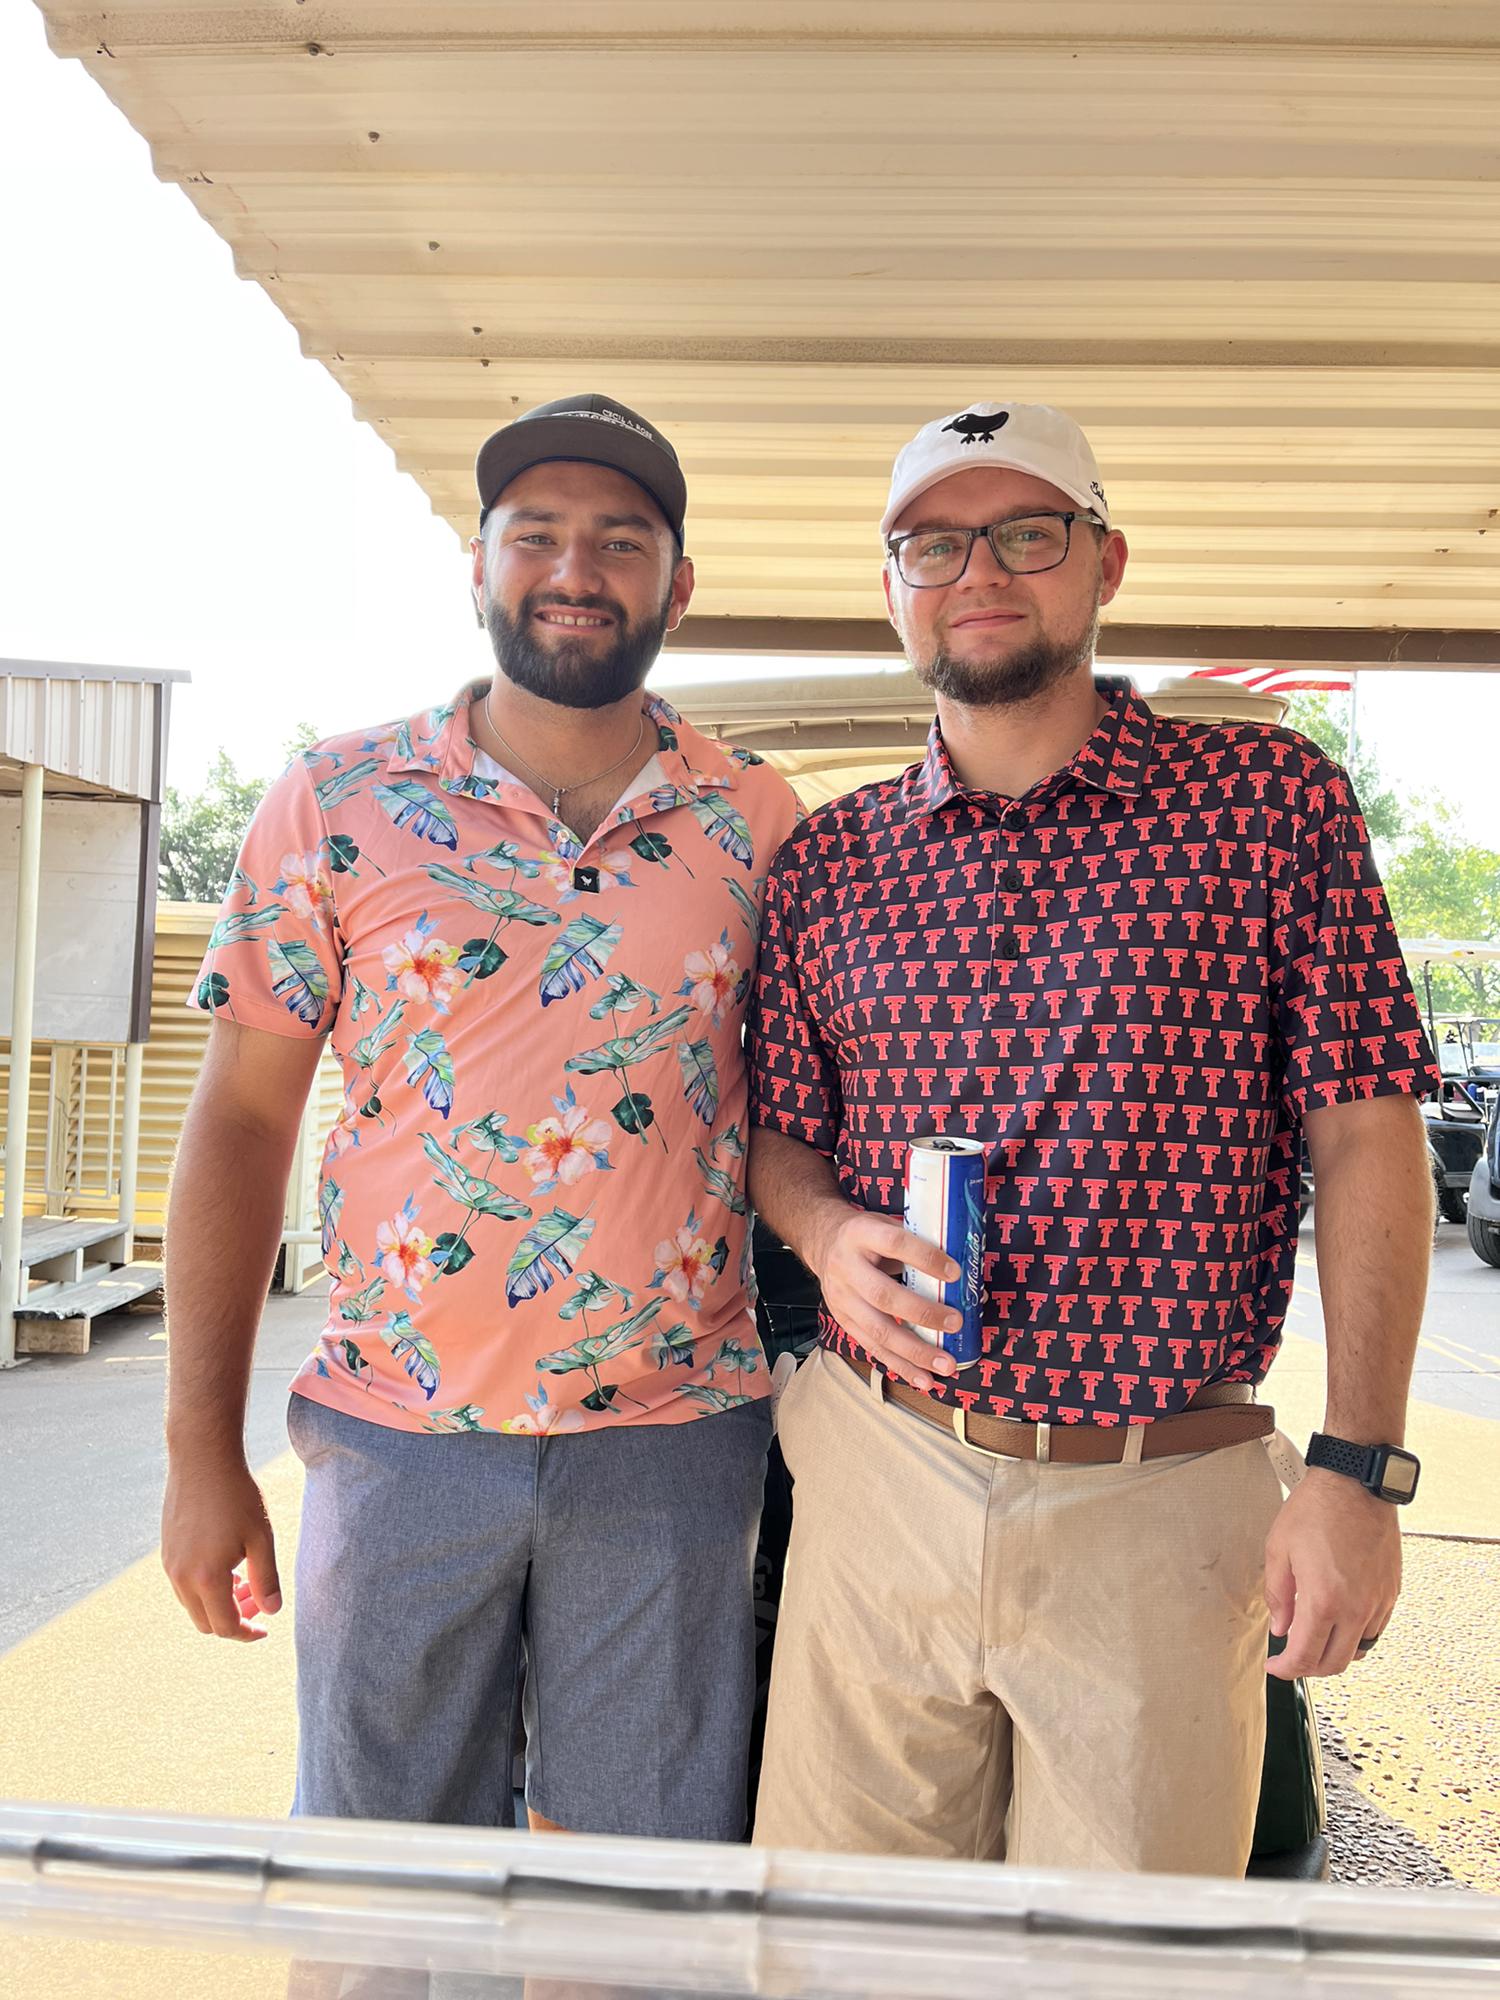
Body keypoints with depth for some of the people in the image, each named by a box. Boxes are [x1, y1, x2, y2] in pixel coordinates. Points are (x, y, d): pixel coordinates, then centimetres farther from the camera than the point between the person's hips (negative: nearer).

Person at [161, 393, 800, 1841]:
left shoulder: (761, 825, 1)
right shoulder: (335, 803, -2)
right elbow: (241, 1120, 0)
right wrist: (201, 1449, -2)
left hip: (671, 1445, 1)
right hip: (397, 1436, 0)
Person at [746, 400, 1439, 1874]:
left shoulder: (1273, 797, -2)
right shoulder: (826, 859, 6)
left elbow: (1367, 1141, -4)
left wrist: (1358, 1468, -9)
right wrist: (829, 1237, -10)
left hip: (1166, 1508, -2)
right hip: (877, 1472, 2)